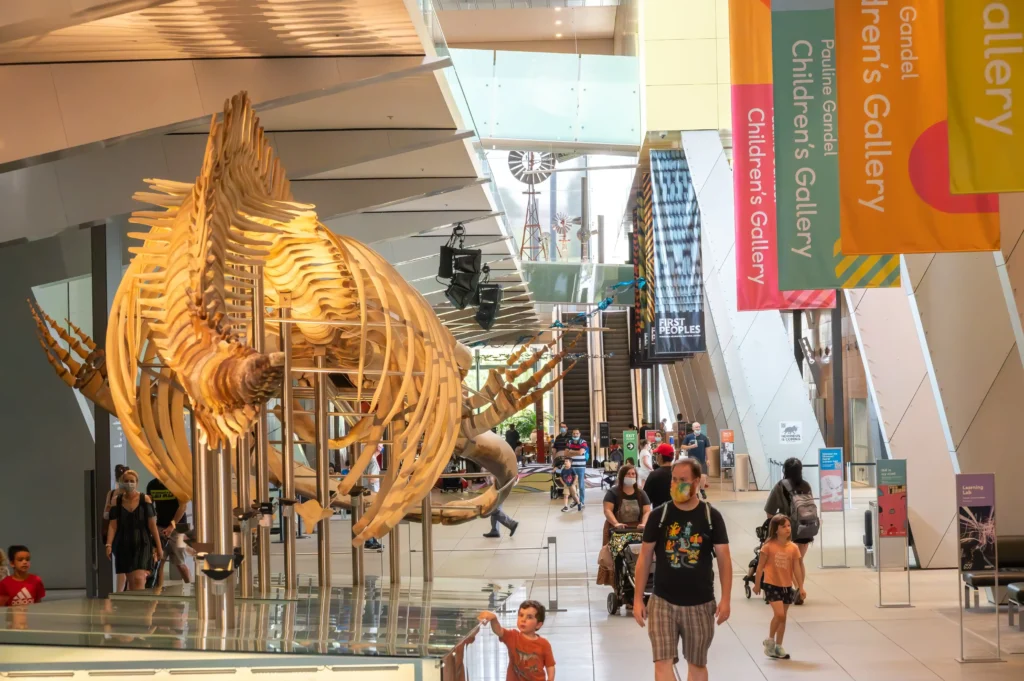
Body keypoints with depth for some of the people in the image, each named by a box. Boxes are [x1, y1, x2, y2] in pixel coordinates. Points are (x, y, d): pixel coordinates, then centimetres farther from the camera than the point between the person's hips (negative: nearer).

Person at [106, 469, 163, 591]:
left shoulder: (145, 499, -1)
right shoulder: (117, 501, 4)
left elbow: (152, 525, -1)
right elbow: (113, 525, 0)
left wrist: (159, 547, -2)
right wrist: (109, 545, -13)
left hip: (142, 544, -3)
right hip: (124, 544, 3)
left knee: (138, 579, -16)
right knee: (131, 580, 9)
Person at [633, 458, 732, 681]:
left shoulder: (711, 516, -2)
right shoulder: (659, 515, -1)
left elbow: (724, 558, 0)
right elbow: (645, 557, 3)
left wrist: (726, 599, -8)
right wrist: (638, 599, -1)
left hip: (700, 604, 1)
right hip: (663, 601, 0)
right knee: (663, 662, -9)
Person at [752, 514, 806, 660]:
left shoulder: (793, 548, -1)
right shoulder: (769, 546, -11)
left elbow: (797, 568, 1)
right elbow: (760, 566, -4)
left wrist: (800, 587, -1)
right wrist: (757, 584, 0)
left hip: (787, 586, 5)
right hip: (771, 585, -4)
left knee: (783, 616, 11)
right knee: (779, 614, -16)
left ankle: (778, 646, 23)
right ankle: (770, 641, 6)